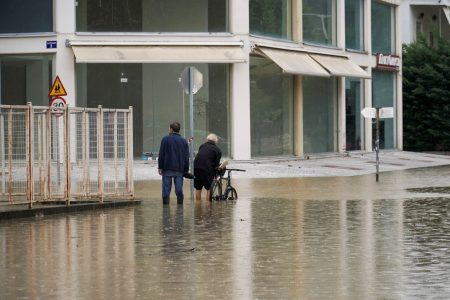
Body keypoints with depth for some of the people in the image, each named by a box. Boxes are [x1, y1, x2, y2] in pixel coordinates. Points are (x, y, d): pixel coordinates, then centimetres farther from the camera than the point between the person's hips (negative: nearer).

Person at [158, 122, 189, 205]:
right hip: (179, 169, 2)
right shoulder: (183, 141, 8)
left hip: (167, 168, -2)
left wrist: (160, 167, 1)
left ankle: (165, 201, -1)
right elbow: (186, 157, 9)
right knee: (179, 188, 4)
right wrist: (186, 170, 13)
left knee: (166, 188, 1)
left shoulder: (165, 139, -2)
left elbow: (161, 154, -3)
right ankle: (180, 201, 1)